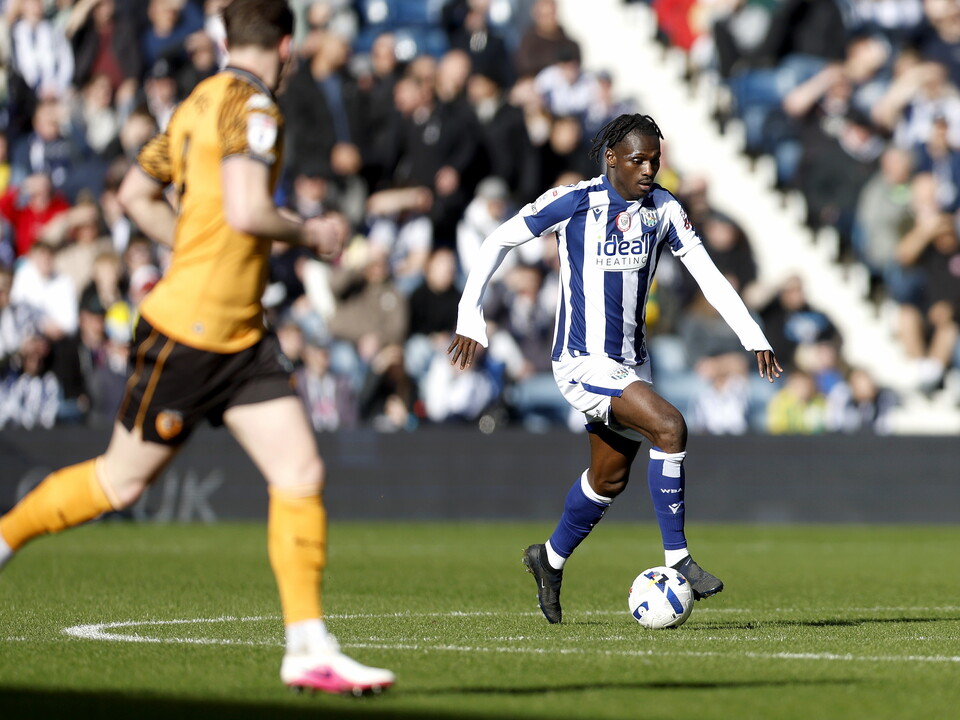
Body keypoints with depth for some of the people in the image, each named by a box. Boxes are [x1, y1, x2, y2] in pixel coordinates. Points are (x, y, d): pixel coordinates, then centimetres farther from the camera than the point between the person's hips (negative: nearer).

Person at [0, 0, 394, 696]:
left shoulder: (201, 102, 13)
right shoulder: (252, 105, -14)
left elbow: (135, 193, 20)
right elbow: (245, 212, -26)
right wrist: (308, 232, -10)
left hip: (241, 335, 9)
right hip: (187, 330, -9)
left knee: (302, 473, -3)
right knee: (123, 480, 6)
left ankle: (309, 650, -4)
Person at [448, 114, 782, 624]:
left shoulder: (663, 209, 1)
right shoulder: (574, 201, -13)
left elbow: (708, 275, 1)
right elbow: (499, 241, -5)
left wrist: (754, 338, -8)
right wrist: (470, 318, -10)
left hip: (630, 364, 7)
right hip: (583, 364, -7)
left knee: (610, 478, 16)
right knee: (669, 427, -25)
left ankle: (550, 560, 40)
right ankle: (676, 559, -17)